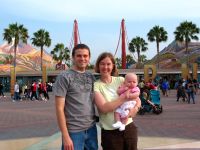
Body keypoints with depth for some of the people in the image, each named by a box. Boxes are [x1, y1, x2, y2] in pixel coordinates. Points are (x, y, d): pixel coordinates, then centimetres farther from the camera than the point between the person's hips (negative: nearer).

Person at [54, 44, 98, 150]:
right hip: (74, 131, -5)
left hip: (91, 129, 6)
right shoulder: (64, 77, -10)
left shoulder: (91, 77, 8)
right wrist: (65, 136, -15)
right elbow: (59, 108, -12)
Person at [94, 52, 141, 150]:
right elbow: (104, 108, -20)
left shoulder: (121, 80, 2)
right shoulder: (96, 85, -7)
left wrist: (133, 110, -19)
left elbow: (138, 100, 1)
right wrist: (124, 97, -18)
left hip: (129, 128, 4)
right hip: (110, 132, -3)